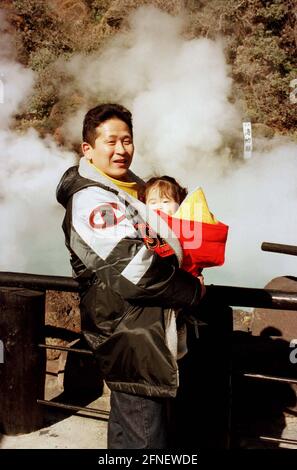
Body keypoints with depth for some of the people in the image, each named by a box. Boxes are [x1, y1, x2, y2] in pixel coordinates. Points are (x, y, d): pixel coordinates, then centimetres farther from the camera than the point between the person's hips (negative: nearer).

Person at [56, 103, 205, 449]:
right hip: (130, 337, -10)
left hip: (147, 328, 10)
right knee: (144, 437, -3)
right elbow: (135, 274, -24)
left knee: (127, 427, 22)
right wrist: (193, 291, -11)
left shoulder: (130, 189, 14)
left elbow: (154, 245, 28)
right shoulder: (91, 199, -17)